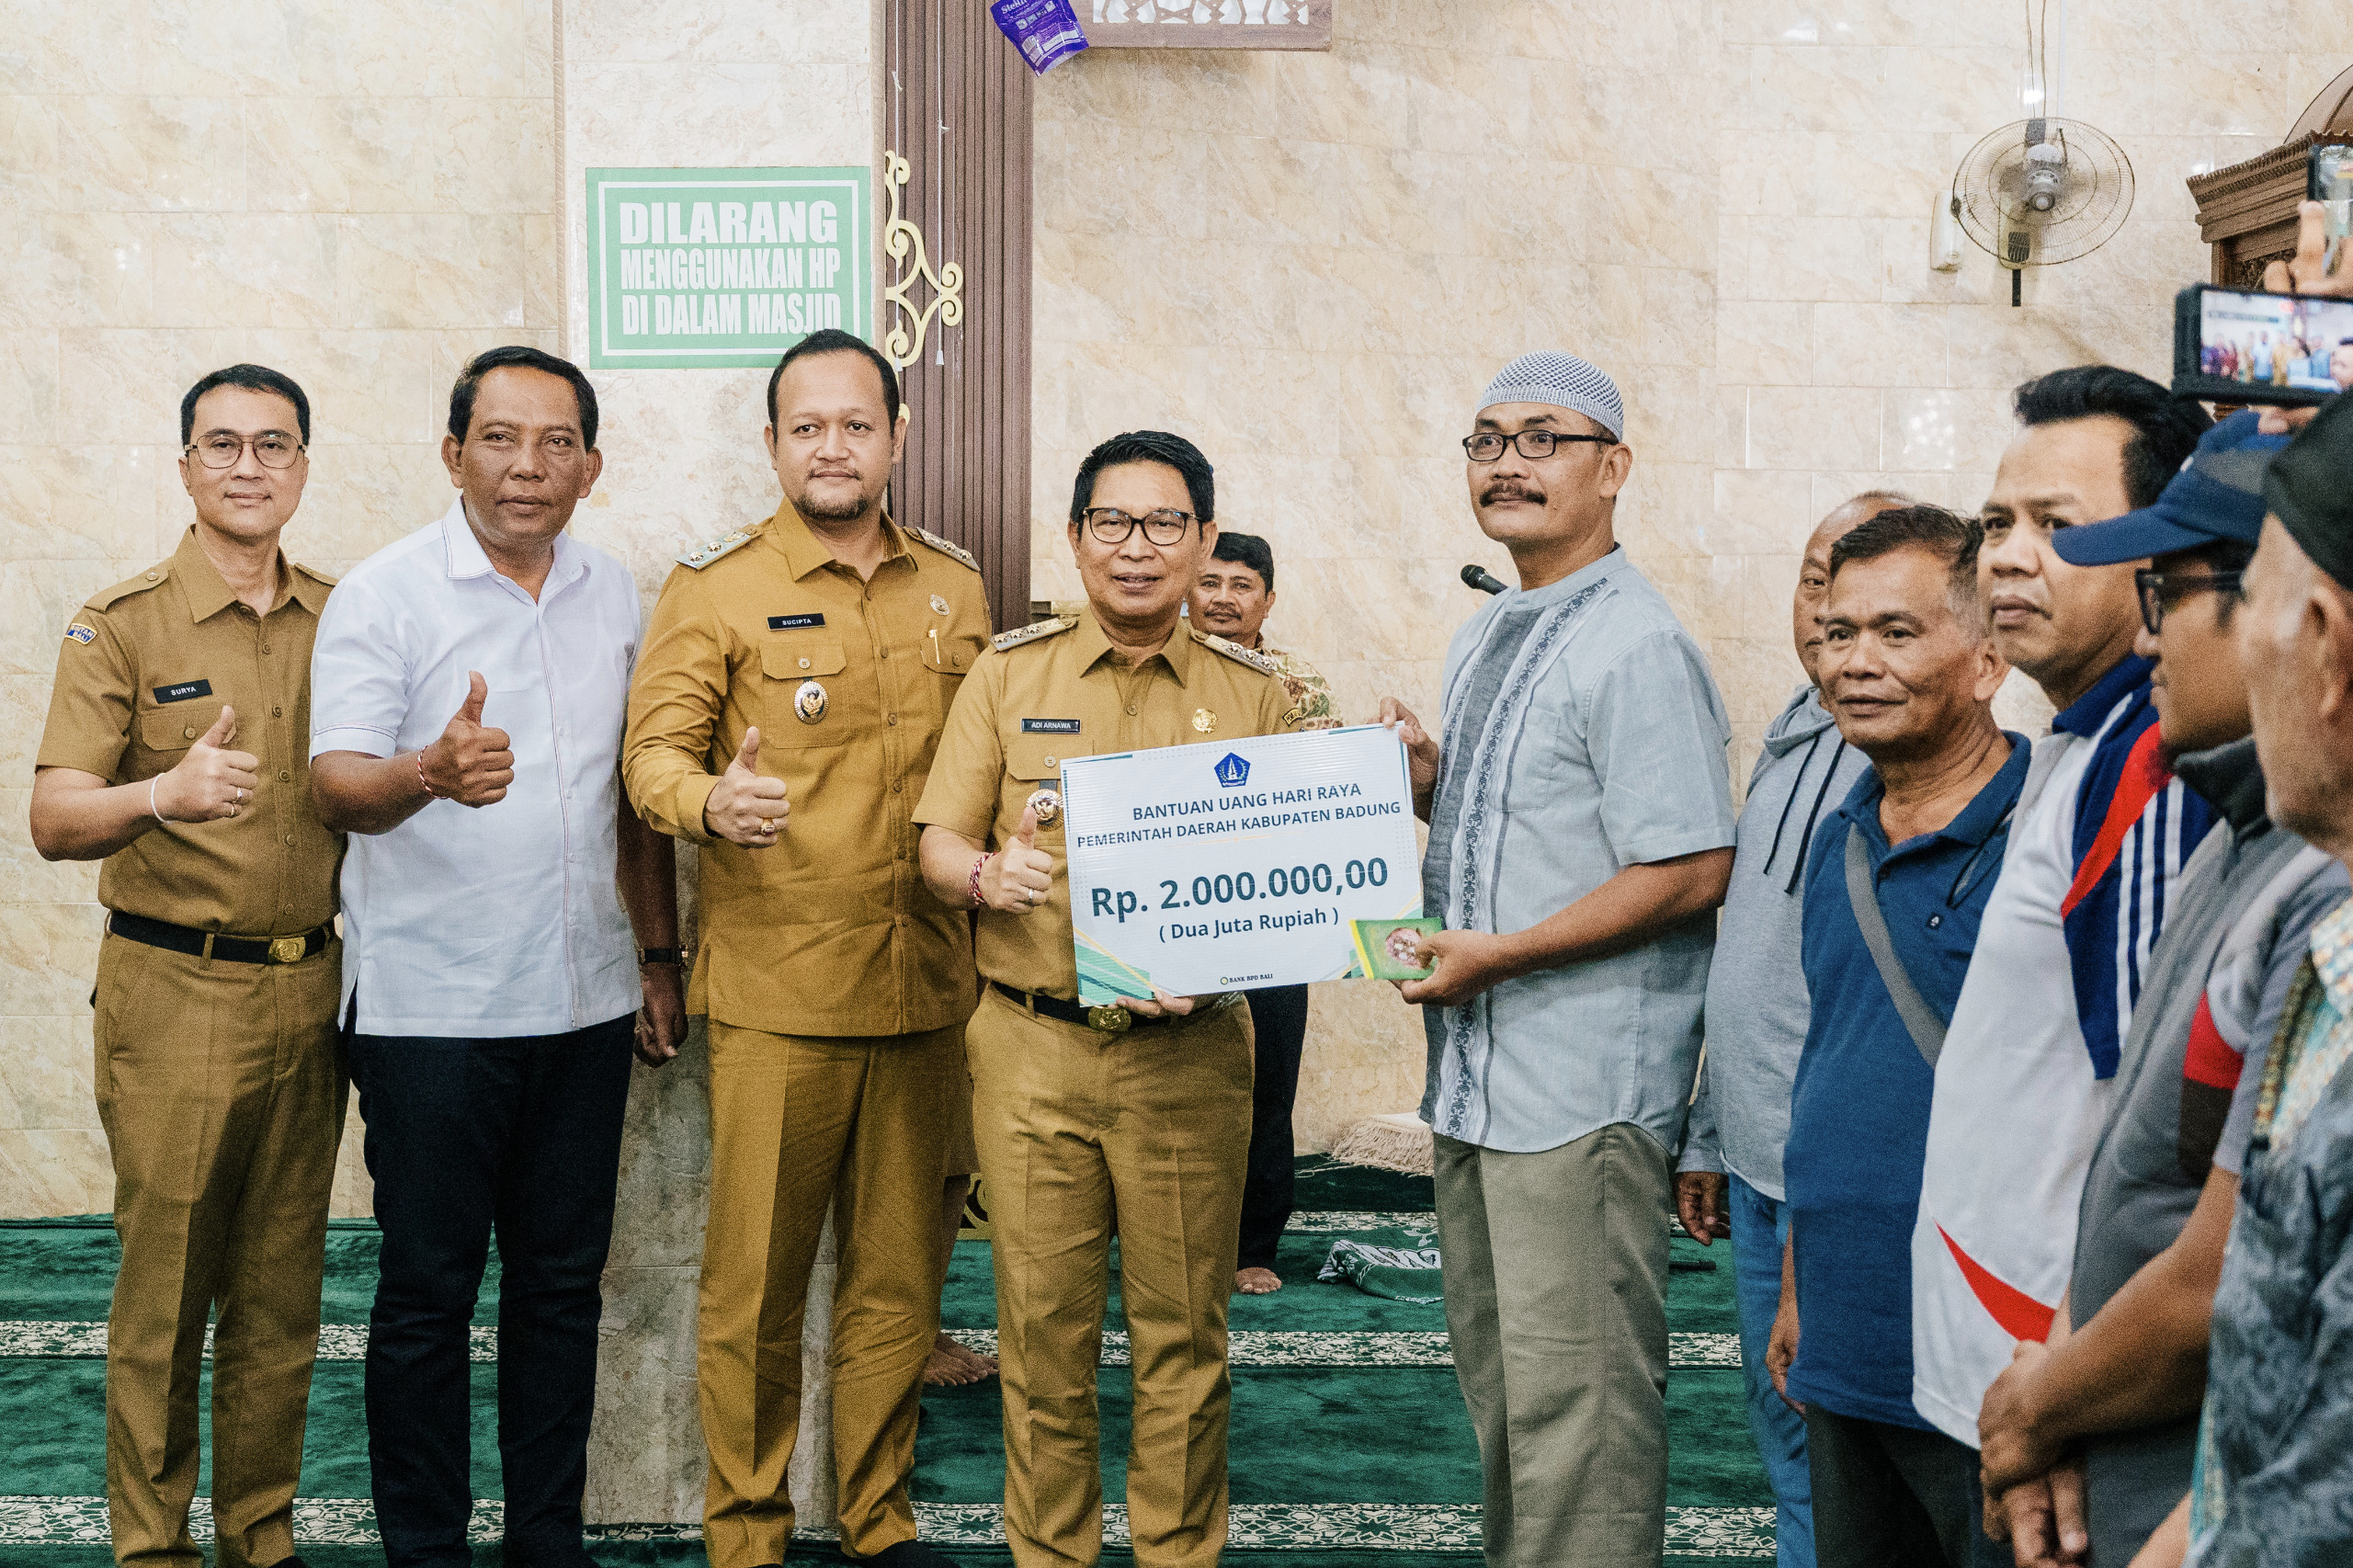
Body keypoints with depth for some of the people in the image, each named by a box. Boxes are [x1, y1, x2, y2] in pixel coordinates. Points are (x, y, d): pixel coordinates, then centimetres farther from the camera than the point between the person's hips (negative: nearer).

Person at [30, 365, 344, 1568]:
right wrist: (162, 797, -33)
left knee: (281, 1292, 9)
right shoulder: (120, 626, -2)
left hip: (310, 993, 4)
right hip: (174, 996, -3)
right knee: (164, 1290, 1)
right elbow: (55, 821, -11)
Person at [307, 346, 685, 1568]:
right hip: (430, 1008, -5)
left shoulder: (614, 595, 9)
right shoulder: (381, 595, -7)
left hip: (584, 1006, 5)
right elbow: (338, 784, -18)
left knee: (562, 1281, 12)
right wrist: (431, 773, -39)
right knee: (426, 1293, 3)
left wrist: (659, 954, 16)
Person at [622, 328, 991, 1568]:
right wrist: (707, 802, -27)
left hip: (922, 989, 4)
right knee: (755, 1281, 1)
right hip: (773, 992, -4)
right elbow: (654, 750, -6)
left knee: (896, 1277, 11)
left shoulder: (954, 590, 12)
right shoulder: (715, 585, 0)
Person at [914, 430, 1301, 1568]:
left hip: (1190, 1055, 0)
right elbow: (939, 841, 6)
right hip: (1031, 1046, 0)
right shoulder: (1009, 674, 7)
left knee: (1183, 1326, 6)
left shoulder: (1253, 694, 6)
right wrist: (985, 874, -17)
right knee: (1042, 1324, 6)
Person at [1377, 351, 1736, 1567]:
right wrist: (1429, 778, 4)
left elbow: (1689, 872, -20)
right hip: (1475, 1078, 10)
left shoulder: (1635, 647, -14)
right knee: (1496, 1386, 19)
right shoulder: (1481, 639, 15)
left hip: (1583, 1089, -10)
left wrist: (1499, 954, -18)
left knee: (1575, 1401, -4)